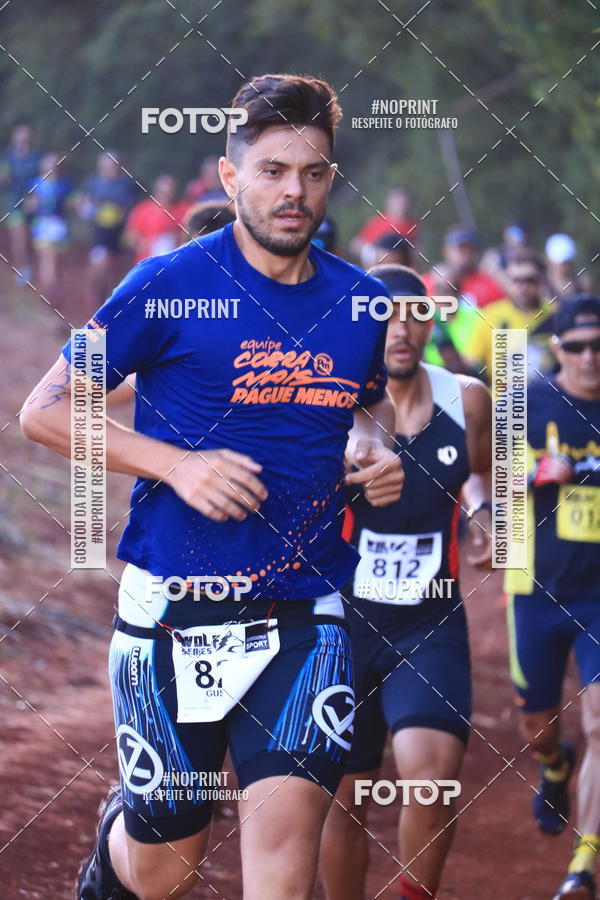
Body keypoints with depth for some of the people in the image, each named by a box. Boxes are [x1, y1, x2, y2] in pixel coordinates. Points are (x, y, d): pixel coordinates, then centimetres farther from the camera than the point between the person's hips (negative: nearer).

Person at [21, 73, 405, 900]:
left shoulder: (361, 302, 7)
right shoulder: (171, 285, -6)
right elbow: (45, 410, -3)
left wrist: (376, 451, 4)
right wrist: (178, 464, -15)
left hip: (306, 615, 3)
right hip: (175, 610, -3)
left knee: (288, 826, -17)